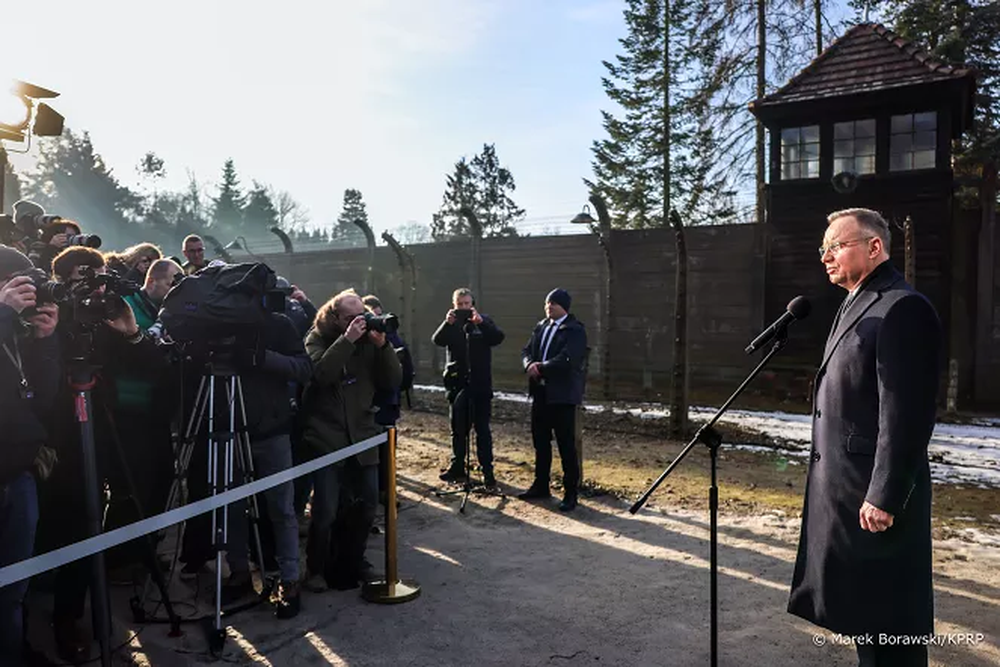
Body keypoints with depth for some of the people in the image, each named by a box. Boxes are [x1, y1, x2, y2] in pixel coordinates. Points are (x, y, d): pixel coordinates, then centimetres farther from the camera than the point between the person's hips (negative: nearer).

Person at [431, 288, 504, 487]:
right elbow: (437, 340, -11)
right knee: (458, 428, 12)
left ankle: (487, 471, 4)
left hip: (480, 384, -2)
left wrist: (480, 322, -27)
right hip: (457, 383, 2)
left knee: (482, 429, -1)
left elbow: (498, 338, -15)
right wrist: (447, 323, -27)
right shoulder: (450, 324, 6)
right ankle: (457, 467, 24)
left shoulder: (484, 321, 2)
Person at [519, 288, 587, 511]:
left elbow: (567, 360, -21)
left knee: (566, 445, -2)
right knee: (540, 441, 15)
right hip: (540, 392, 7)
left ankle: (571, 493, 7)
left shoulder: (575, 330, -9)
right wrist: (530, 365, -10)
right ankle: (541, 485, 28)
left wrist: (541, 368, -15)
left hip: (562, 394, -7)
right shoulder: (541, 327, 14)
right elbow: (527, 351, 12)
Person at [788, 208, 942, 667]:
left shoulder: (902, 309, -17)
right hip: (844, 484, 9)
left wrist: (883, 496, -21)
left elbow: (906, 414, -22)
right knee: (862, 608, 20)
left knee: (885, 614, 4)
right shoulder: (857, 305, 14)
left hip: (874, 492, -9)